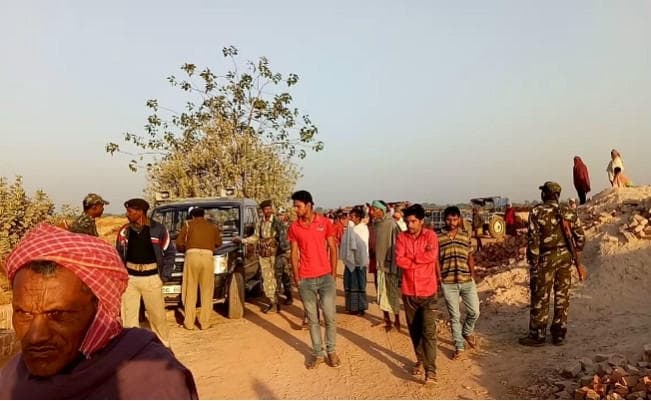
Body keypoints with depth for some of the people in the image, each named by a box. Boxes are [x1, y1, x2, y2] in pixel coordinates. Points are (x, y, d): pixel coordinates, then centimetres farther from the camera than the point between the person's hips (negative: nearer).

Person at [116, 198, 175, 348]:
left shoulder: (158, 229, -7)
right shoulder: (124, 231, 1)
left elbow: (170, 252, 1)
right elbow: (118, 255, 11)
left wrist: (164, 276, -3)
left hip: (151, 278, -2)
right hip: (129, 278, 3)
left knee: (158, 316, 6)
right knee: (129, 316, 8)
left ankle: (164, 346, 24)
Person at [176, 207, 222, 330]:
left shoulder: (188, 224, 14)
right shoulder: (212, 226, 21)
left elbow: (179, 243, 8)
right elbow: (218, 243, 26)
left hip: (192, 256, -1)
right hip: (208, 257, 1)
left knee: (190, 291, 6)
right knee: (207, 292, 9)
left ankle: (189, 323, 10)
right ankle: (204, 322, 11)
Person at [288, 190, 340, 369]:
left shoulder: (325, 223, -3)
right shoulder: (294, 227, 1)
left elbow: (332, 249, 2)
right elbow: (294, 253, 5)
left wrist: (333, 274, -1)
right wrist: (296, 277, 1)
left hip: (325, 277, -1)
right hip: (305, 280, 1)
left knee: (330, 317, 3)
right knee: (312, 319, 9)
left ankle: (331, 351, 22)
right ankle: (318, 354, 21)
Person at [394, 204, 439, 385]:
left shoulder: (430, 235, -6)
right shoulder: (402, 237, 0)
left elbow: (432, 256, -23)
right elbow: (399, 260, -13)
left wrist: (411, 257, -13)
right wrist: (421, 257, -15)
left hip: (427, 291, -3)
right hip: (409, 291, 3)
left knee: (429, 331, -6)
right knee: (414, 330, 14)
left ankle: (431, 370, -3)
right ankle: (420, 360, 31)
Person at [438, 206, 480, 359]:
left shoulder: (466, 236, 5)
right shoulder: (438, 238, -2)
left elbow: (470, 257, 10)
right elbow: (436, 260, 1)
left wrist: (472, 275, 3)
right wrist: (439, 278, -5)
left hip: (467, 281, 2)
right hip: (448, 283, -2)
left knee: (474, 311, 4)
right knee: (454, 316, 6)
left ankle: (467, 332, 34)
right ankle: (459, 346, 20)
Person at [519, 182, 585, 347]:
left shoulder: (537, 212, -11)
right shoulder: (569, 213, 4)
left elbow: (533, 240, -14)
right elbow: (580, 237, 6)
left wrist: (533, 264, -8)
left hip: (546, 258, -5)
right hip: (565, 257, 5)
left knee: (540, 298, 4)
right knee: (562, 297, 12)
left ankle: (537, 336, 12)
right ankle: (559, 335, 20)